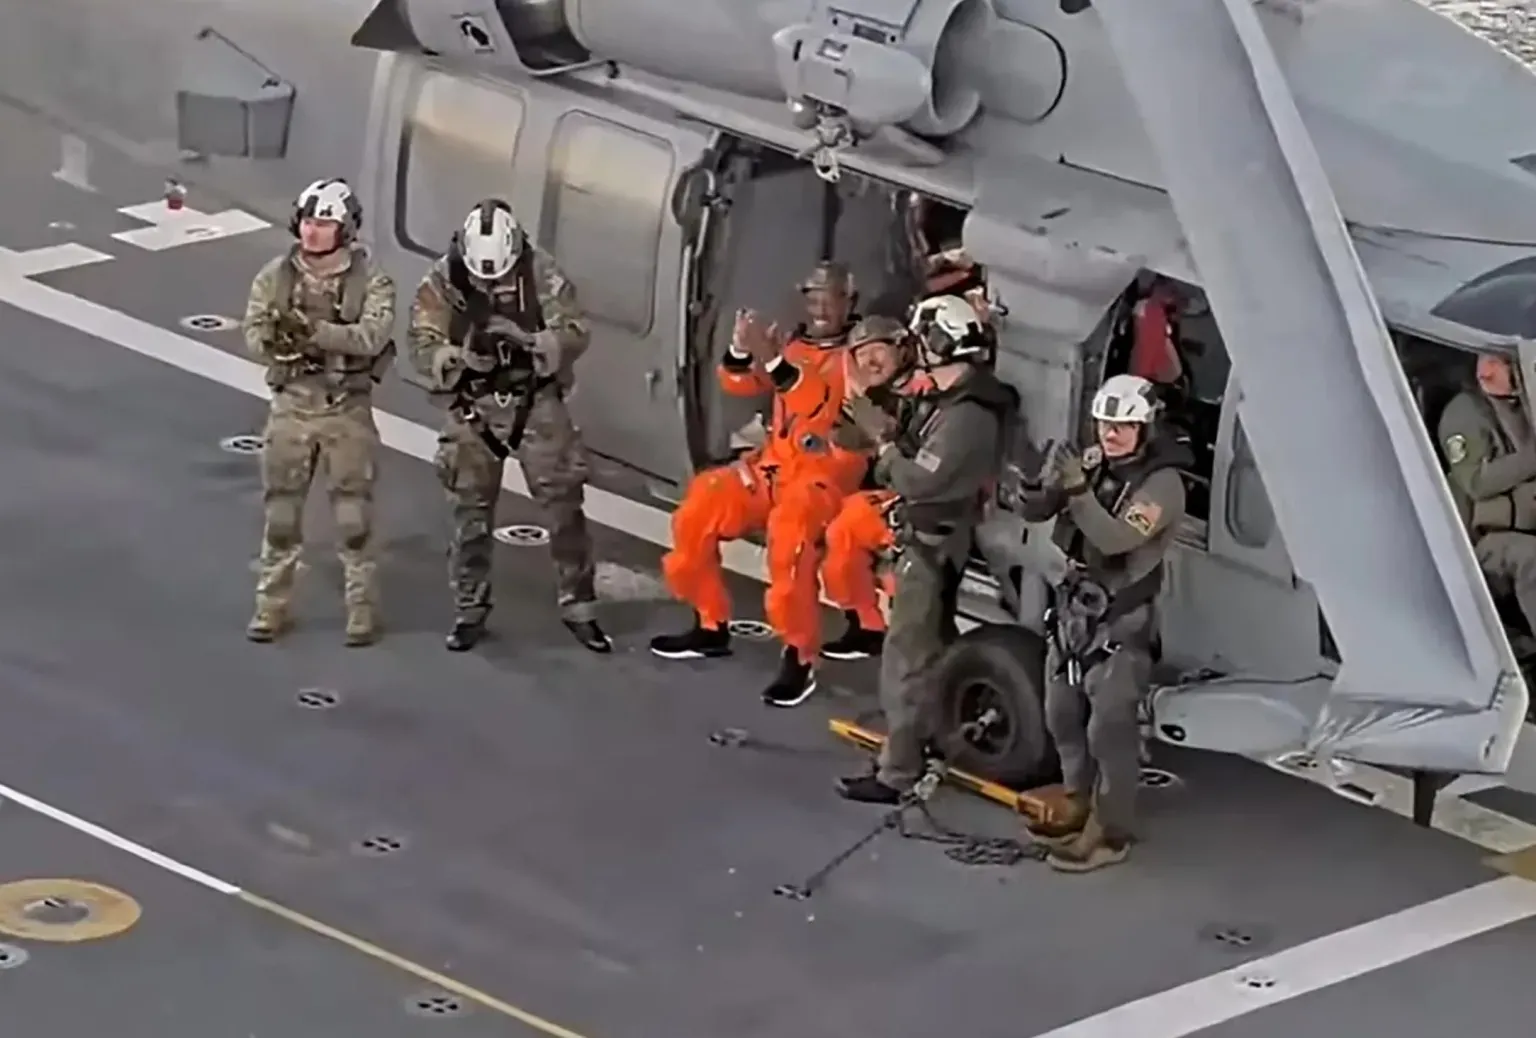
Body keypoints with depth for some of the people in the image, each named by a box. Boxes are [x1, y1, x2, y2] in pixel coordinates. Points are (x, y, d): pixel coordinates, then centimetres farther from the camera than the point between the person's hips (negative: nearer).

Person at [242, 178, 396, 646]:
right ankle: (273, 603, 21)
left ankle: (362, 608, 15)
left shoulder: (370, 279, -9)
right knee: (280, 510, 9)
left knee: (353, 515, 4)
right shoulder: (276, 275, 0)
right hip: (291, 405, 3)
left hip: (348, 408, -3)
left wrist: (315, 331, -35)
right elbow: (252, 329, -7)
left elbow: (372, 335, -23)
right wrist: (274, 341, -31)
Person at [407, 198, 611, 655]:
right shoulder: (443, 278, -8)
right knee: (471, 513, 6)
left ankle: (578, 607, 9)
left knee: (563, 505, -2)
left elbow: (575, 333, -11)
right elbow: (422, 343, -8)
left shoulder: (540, 272, -10)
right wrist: (457, 358, -28)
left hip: (535, 400, -1)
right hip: (473, 405, 1)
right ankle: (469, 612, 19)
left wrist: (529, 340, -29)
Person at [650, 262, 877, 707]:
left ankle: (799, 658, -29)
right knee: (700, 507, -4)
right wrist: (742, 349, -15)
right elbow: (741, 383, 6)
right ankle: (711, 626, 13)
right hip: (775, 464, 8)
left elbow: (823, 404, -22)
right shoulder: (793, 342, 15)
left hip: (829, 471, -8)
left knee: (790, 527, -36)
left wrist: (775, 361, -32)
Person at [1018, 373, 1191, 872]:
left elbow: (1117, 538, -30)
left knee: (1110, 727, -7)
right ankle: (1080, 808, 34)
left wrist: (1080, 491, -41)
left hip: (1120, 619, -7)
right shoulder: (1089, 462, 0)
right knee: (1063, 714, 17)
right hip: (1073, 604, 7)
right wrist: (1049, 485, -23)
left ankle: (1109, 833, 0)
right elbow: (1035, 511, -1)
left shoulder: (1162, 483, -17)